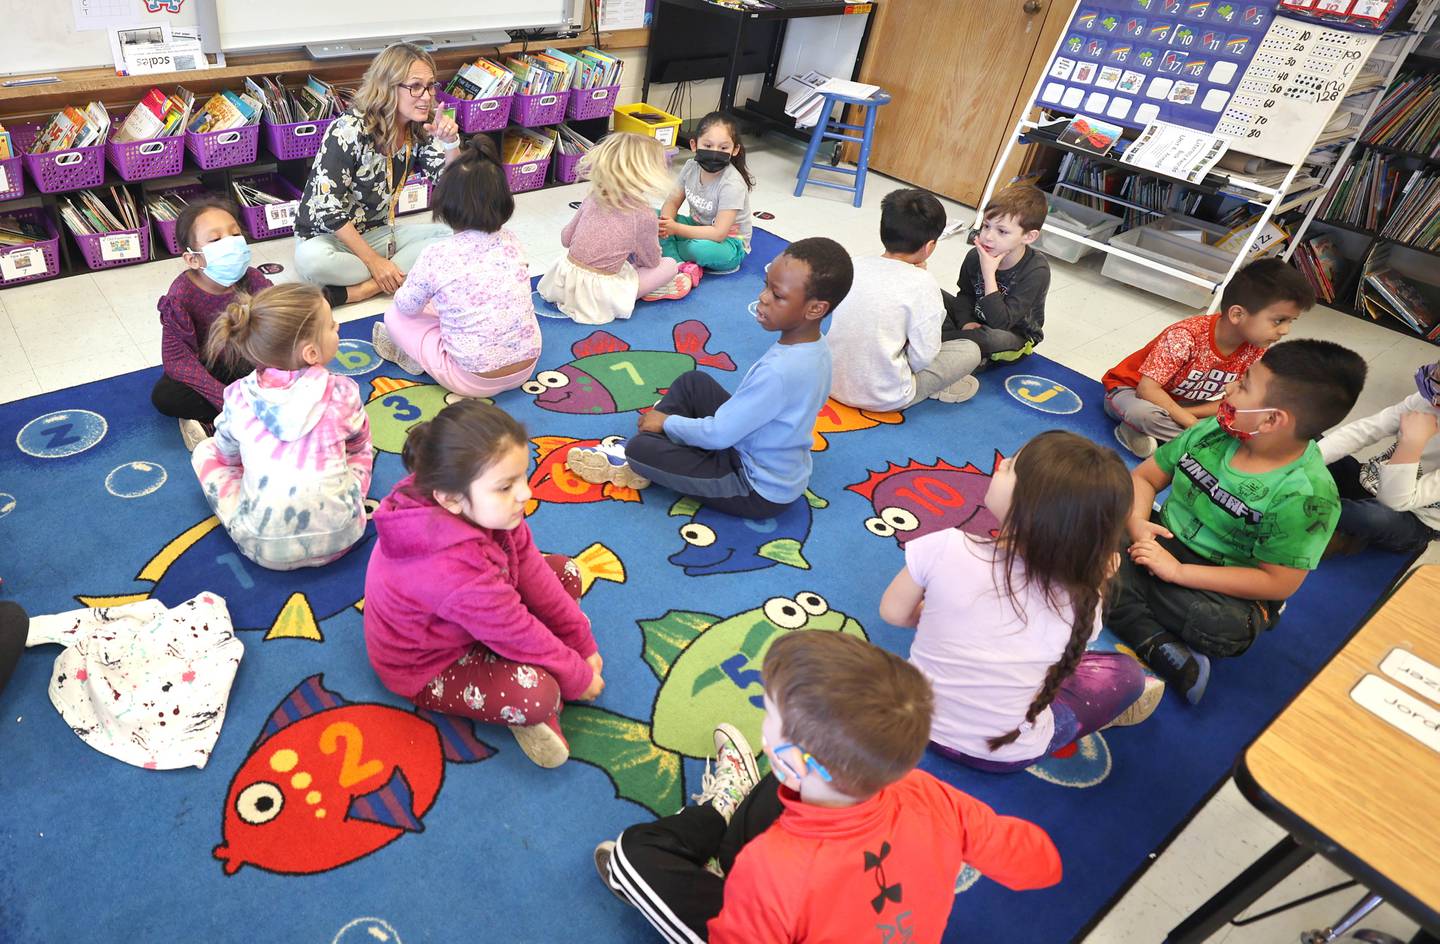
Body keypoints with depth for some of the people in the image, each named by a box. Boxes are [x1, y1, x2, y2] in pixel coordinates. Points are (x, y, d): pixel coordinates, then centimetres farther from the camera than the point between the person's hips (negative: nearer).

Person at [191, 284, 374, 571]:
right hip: (338, 536, 0)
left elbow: (228, 454, 15)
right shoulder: (341, 392, -7)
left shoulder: (240, 397, -3)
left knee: (205, 451, 21)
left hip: (262, 546, 0)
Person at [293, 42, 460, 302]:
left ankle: (358, 290, -22)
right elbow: (327, 208, -23)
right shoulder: (349, 130, -22)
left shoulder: (420, 130, -5)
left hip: (380, 232, 6)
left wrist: (450, 143, -26)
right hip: (329, 235, -6)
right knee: (311, 260, -39)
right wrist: (374, 261, -24)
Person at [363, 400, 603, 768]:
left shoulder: (486, 509, -19)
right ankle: (528, 714, 3)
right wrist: (578, 678, -13)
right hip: (426, 669, -8)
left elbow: (532, 573, -9)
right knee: (536, 696, -31)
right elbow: (516, 633, -29)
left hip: (478, 621, 9)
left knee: (565, 573, 1)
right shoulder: (453, 567, -43)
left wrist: (582, 644, -3)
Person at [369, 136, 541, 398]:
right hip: (526, 366, 5)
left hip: (474, 380, -5)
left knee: (395, 315, 12)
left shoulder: (436, 256, -16)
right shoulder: (511, 242, -3)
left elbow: (407, 307, 1)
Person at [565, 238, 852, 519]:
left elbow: (718, 435, -25)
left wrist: (667, 422, -8)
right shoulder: (814, 344, -6)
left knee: (642, 449, -16)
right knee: (692, 382, 14)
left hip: (759, 491, -9)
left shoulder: (779, 372, -34)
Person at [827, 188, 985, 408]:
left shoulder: (856, 266, -1)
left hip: (832, 383, 5)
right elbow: (922, 357, -12)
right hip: (882, 398, -5)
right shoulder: (922, 282, -15)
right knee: (970, 350, 8)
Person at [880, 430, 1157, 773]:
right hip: (1008, 755, -1)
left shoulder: (945, 549, -27)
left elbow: (894, 612, -9)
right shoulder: (1081, 603, -23)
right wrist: (1097, 581, -4)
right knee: (1126, 672, 18)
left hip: (919, 721, 1)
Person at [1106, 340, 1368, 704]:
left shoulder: (1306, 494, -18)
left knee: (1224, 627, -38)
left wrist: (1177, 570, -23)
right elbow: (1144, 476, 5)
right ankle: (1170, 656, -26)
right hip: (1161, 545, 6)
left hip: (1227, 589, -5)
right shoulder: (1213, 431, -3)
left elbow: (1278, 584, -18)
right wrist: (1137, 523, -17)